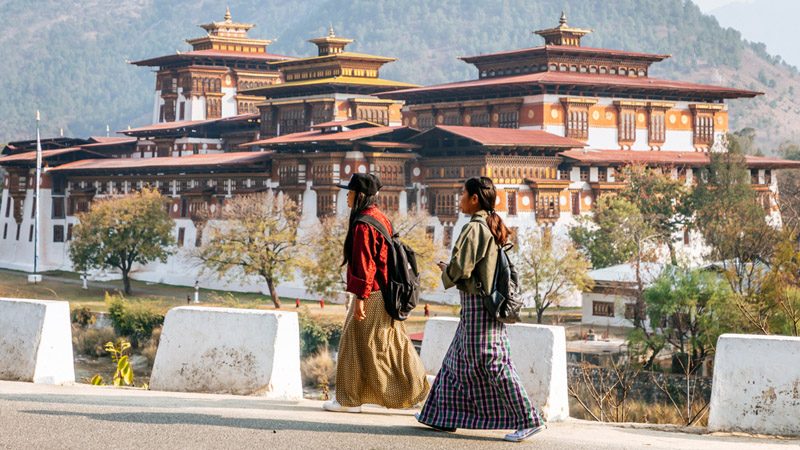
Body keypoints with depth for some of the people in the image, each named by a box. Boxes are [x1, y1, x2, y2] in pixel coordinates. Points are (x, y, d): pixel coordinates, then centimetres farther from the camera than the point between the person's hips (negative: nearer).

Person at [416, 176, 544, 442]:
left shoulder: (474, 228, -17)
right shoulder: (493, 227, 12)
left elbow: (460, 268, -21)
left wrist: (446, 272, 0)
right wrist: (454, 270, 14)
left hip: (476, 303, -10)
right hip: (486, 300, 10)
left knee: (491, 363, -8)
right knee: (459, 360, 16)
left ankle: (528, 420, -8)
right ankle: (444, 416, 24)